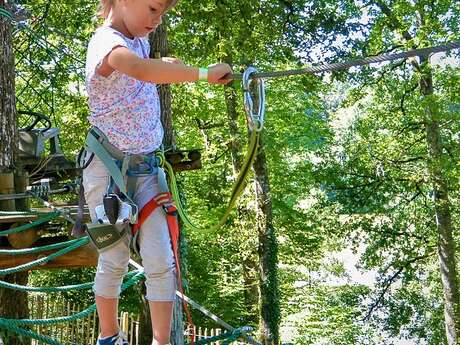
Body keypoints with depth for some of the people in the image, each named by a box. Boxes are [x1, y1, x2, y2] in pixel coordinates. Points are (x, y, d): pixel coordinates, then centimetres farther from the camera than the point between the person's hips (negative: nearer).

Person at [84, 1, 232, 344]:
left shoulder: (139, 40, 7)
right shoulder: (107, 41, -20)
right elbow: (139, 69, -45)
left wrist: (166, 64, 14)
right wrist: (202, 73, -46)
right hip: (109, 169, -6)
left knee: (160, 261, -2)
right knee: (115, 260, 6)